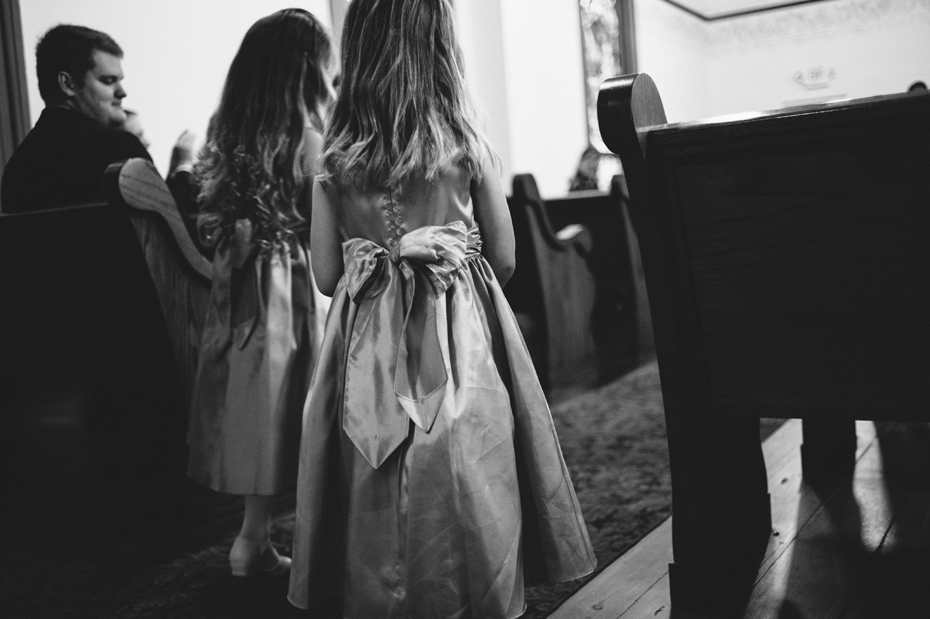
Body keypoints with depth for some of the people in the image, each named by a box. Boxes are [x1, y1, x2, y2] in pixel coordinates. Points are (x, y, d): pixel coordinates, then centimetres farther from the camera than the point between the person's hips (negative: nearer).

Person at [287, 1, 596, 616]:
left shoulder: (334, 159, -3)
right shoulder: (467, 145, -6)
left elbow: (326, 275, 2)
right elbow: (504, 260, 0)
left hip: (370, 350, 2)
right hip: (460, 342, -1)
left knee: (380, 499, 13)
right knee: (468, 490, 11)